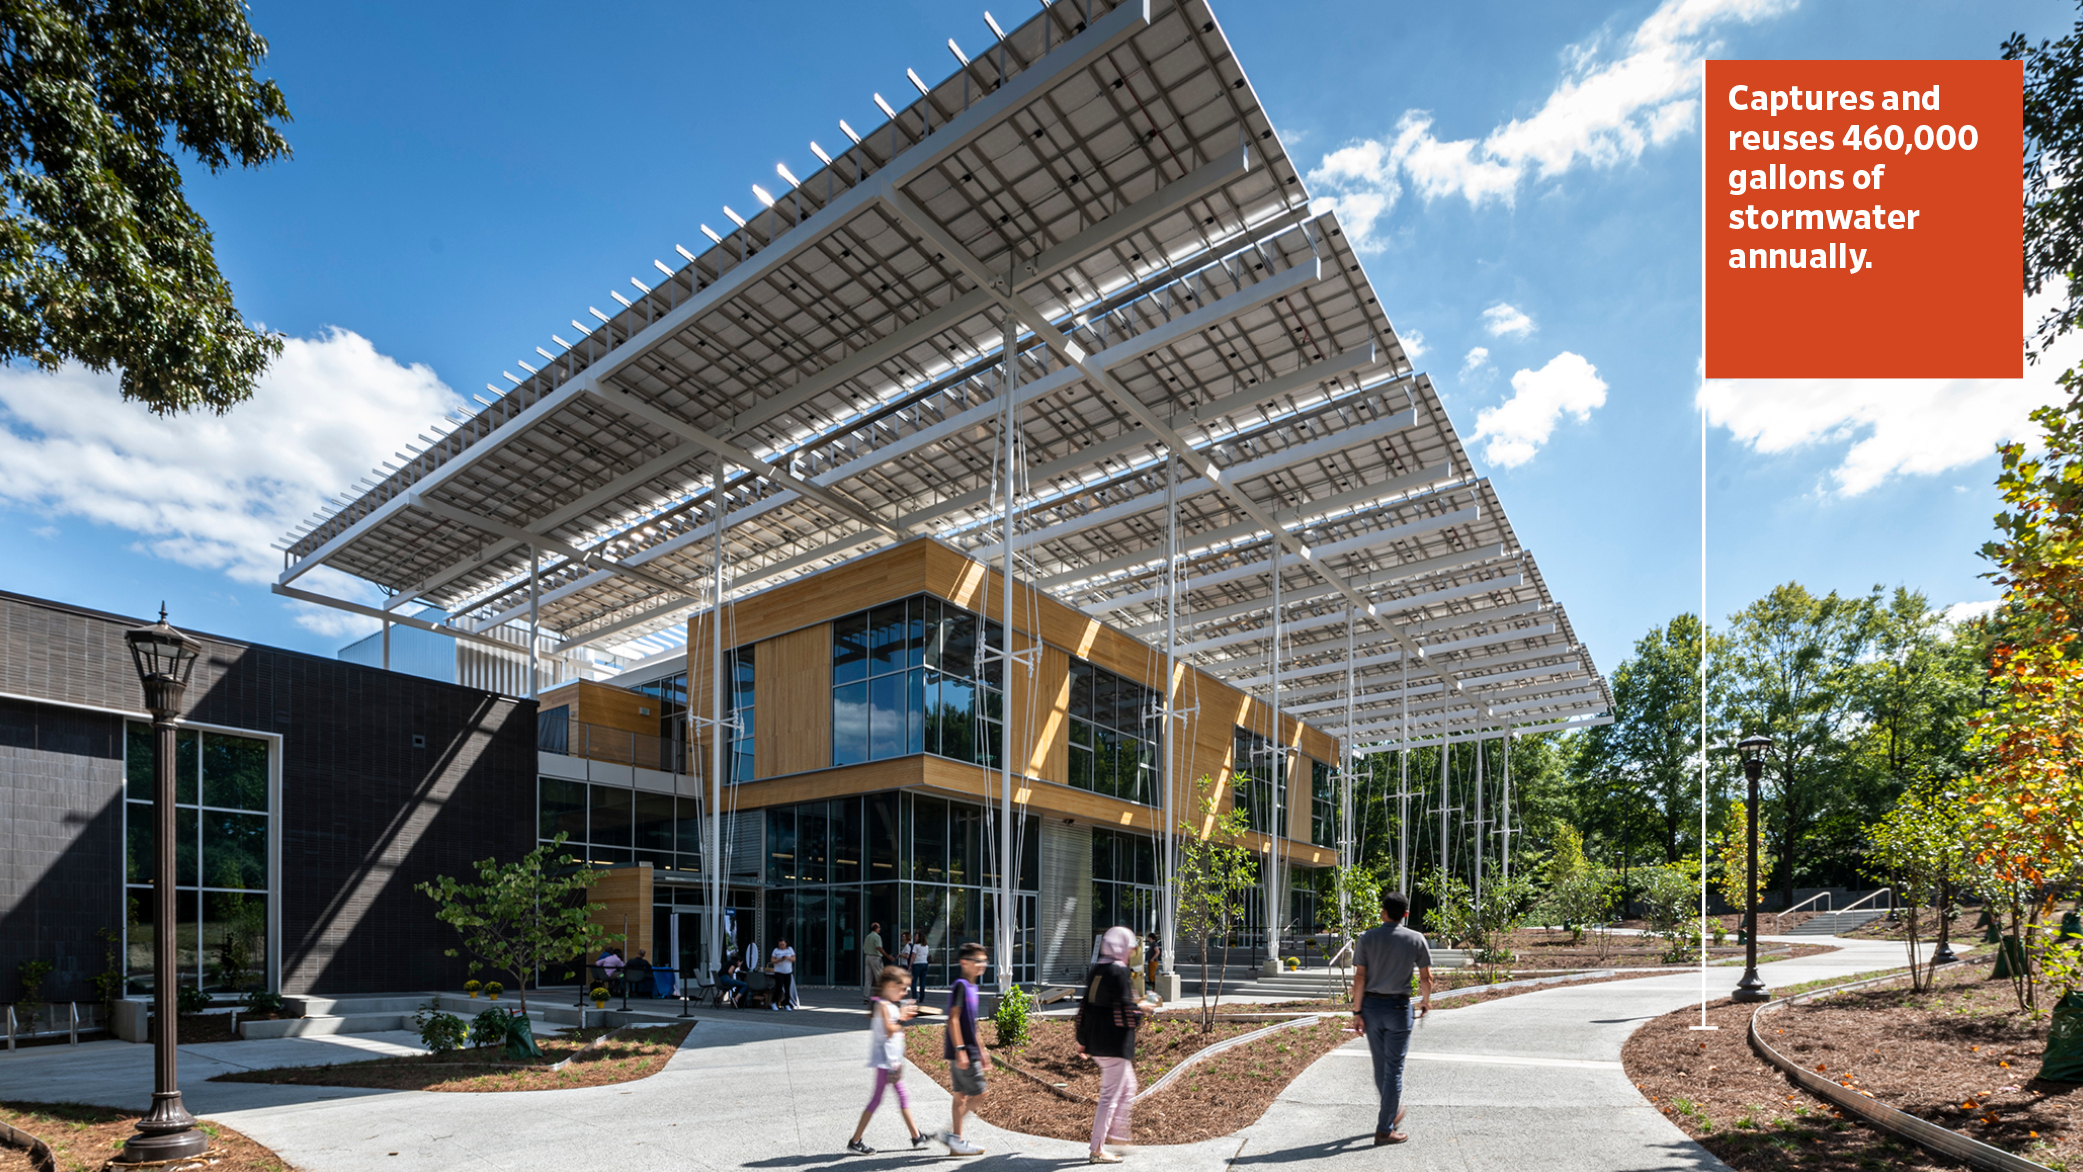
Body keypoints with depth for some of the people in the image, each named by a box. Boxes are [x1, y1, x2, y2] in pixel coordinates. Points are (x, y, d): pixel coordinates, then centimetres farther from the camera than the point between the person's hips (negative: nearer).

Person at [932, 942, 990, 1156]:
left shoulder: (971, 987, 14)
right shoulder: (960, 985, -15)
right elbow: (953, 1019, -20)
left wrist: (981, 1049, 25)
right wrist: (960, 1049, -24)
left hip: (968, 1051, 9)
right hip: (962, 1051, -9)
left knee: (961, 1095, 13)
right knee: (978, 1093, -7)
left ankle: (956, 1141, 19)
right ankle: (951, 1133, 1)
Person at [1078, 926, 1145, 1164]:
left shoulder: (1095, 971, 10)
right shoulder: (1120, 972, -16)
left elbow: (1086, 1006, 14)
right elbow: (1125, 1011, -20)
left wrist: (1082, 1039, 21)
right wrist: (1142, 1009, 0)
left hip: (1096, 1043, 9)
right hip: (1116, 1044, -9)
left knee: (1127, 1088, 23)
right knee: (1111, 1095, 0)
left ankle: (1115, 1134, 29)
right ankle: (1097, 1150, 6)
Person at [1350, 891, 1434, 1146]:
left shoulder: (1367, 938, -2)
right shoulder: (1416, 940, -3)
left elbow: (1359, 977, -6)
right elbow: (1426, 977, 1)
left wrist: (1357, 1011, -1)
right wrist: (1426, 1001, 21)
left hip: (1371, 1005, 2)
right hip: (1398, 1008, -2)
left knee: (1380, 1065, 18)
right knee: (1394, 1068, 4)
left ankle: (1393, 1110, 37)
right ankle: (1384, 1129, 4)